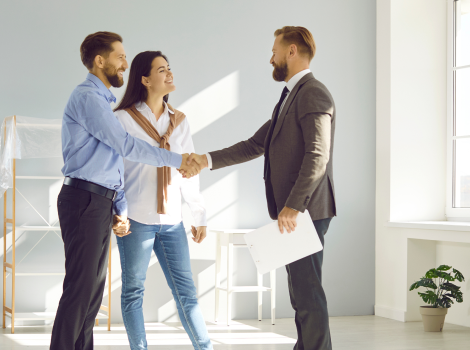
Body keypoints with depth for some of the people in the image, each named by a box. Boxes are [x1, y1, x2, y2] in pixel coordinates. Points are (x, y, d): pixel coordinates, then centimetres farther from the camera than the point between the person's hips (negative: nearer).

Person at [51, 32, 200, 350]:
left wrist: (121, 208, 15)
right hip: (85, 201, -10)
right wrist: (176, 160, -10)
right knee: (80, 287, -9)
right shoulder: (87, 97, -11)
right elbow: (126, 145, -16)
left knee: (94, 287, 11)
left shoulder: (103, 101, 20)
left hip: (101, 203, 10)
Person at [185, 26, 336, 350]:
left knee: (308, 293, -8)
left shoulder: (313, 94, -11)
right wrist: (207, 160, 14)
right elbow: (254, 146, 22)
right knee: (301, 293, 13)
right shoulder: (290, 97, 22)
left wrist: (293, 205, -26)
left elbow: (317, 156, -21)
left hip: (305, 211, -10)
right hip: (291, 211, 10)